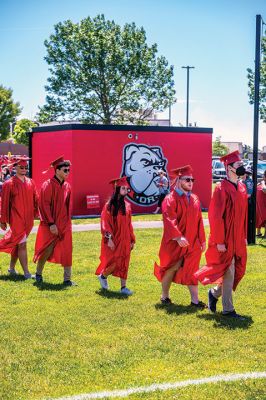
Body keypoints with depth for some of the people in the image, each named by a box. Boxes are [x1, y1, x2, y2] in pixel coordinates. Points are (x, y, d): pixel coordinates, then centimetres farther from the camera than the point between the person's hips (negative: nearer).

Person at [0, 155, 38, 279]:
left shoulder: (30, 183, 7)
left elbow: (35, 200, 12)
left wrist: (36, 213, 3)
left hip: (28, 219, 5)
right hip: (16, 219, -5)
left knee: (17, 243, 16)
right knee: (22, 245, -7)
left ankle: (12, 268, 30)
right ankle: (26, 273, -5)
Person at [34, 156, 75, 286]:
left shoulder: (67, 186, 7)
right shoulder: (48, 185, -11)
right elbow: (44, 205, -14)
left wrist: (67, 222, 13)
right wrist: (51, 224, -17)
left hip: (64, 225, 5)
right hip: (50, 226, -5)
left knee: (67, 252, 2)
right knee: (46, 250, 4)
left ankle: (67, 279, 9)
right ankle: (38, 274, 27)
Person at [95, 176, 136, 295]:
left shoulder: (127, 205, 6)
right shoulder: (110, 205, -10)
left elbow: (129, 225, 11)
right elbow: (105, 223, -11)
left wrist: (132, 240, 10)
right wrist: (109, 239, -18)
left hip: (124, 240, 5)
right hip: (113, 240, -5)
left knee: (124, 263, 5)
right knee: (116, 263, -5)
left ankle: (123, 287, 11)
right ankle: (102, 276, 23)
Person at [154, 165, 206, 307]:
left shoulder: (195, 199, 9)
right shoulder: (171, 199, -11)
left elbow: (199, 221, 12)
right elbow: (169, 220, -20)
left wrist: (202, 240, 9)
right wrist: (178, 237, -31)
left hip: (192, 242, 5)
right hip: (175, 243, -5)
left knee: (191, 271, 5)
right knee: (171, 268, 7)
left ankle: (195, 299, 7)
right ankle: (164, 296, 24)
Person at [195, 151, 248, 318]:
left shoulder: (242, 188, 8)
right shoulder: (222, 188, -16)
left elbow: (244, 215, 13)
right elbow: (216, 217, -17)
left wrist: (245, 236, 12)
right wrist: (219, 241, -17)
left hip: (238, 240, 7)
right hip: (226, 240, -7)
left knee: (237, 271, 12)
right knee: (228, 273, 1)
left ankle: (214, 293, 33)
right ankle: (228, 309, 14)